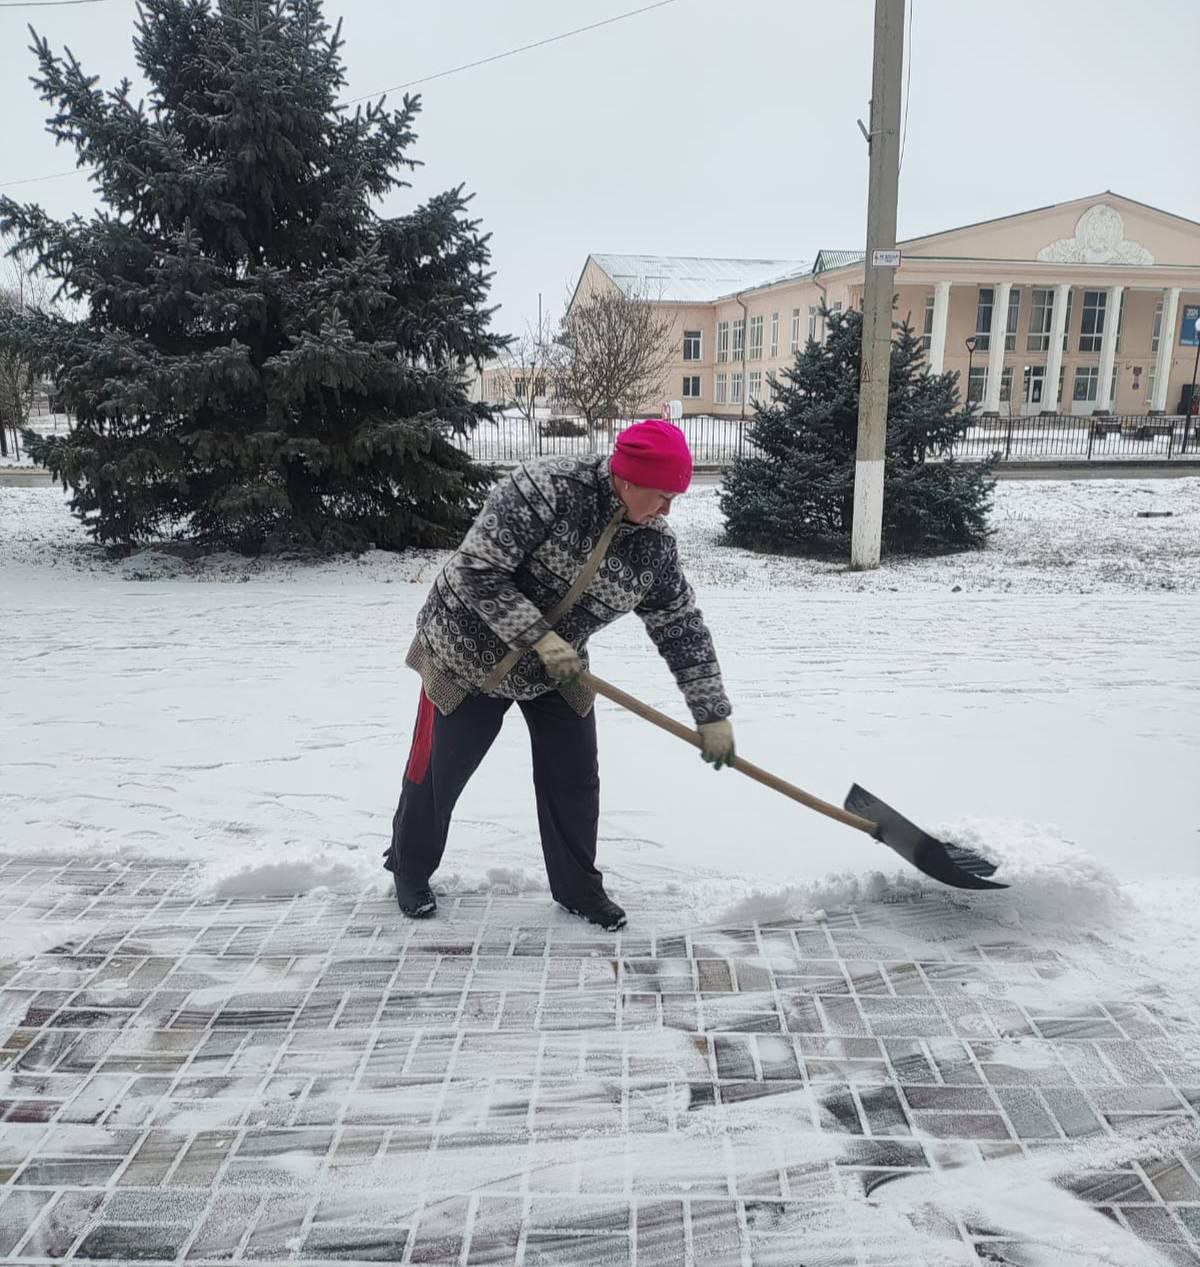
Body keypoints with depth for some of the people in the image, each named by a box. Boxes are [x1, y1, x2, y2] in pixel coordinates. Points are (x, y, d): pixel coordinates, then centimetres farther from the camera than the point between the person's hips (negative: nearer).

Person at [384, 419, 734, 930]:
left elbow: (683, 629, -4)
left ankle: (578, 888, 25)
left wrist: (712, 715, -5)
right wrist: (539, 637, -32)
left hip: (556, 669, 5)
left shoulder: (654, 544, -11)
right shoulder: (546, 488, -29)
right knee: (438, 772, 9)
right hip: (471, 652, -5)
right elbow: (477, 570, -30)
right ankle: (409, 871, 33)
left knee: (574, 781, 5)